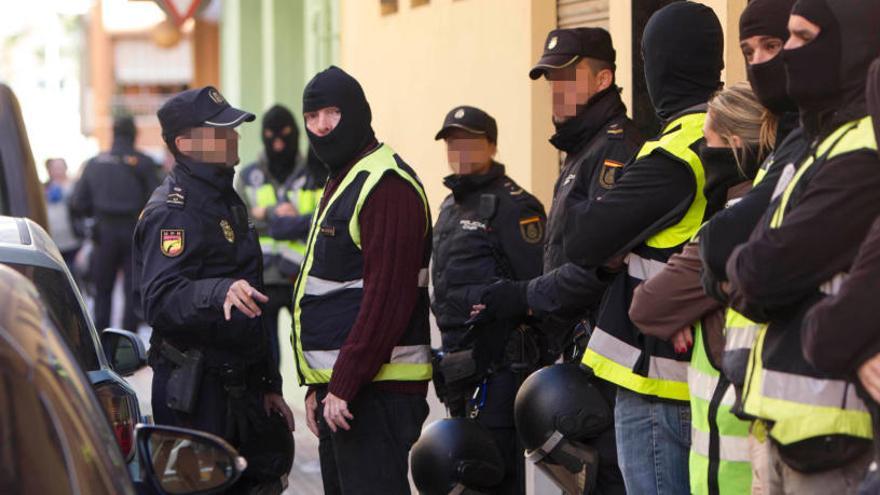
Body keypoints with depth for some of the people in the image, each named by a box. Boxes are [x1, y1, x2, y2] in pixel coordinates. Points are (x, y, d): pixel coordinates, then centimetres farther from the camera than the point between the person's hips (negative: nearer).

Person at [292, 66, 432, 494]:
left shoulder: (387, 184, -13)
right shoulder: (341, 183, 20)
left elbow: (388, 297, -21)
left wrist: (344, 386, -21)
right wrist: (319, 386, 19)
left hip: (374, 390, -10)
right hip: (339, 385, 11)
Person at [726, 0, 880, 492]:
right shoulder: (830, 144, 17)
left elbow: (767, 271, -18)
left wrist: (741, 271, 2)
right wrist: (752, 280, -2)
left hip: (829, 420, -9)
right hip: (792, 416, 9)